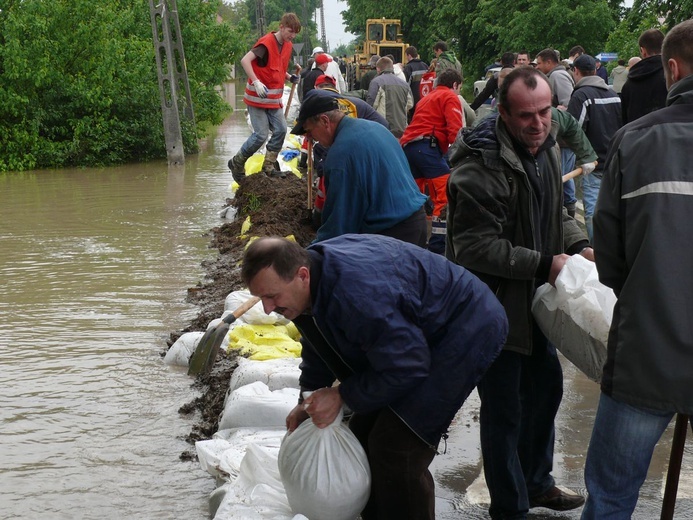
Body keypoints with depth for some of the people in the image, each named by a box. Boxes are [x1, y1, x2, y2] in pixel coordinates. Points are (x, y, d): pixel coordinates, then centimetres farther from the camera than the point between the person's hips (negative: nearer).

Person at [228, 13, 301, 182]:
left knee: (281, 130, 1)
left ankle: (268, 167, 13)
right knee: (261, 135, -9)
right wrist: (256, 82, -34)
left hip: (274, 99, 8)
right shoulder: (266, 42, -17)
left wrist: (290, 77, 5)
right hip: (258, 98, -8)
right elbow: (245, 60, -26)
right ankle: (236, 163, 9)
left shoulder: (288, 46, 8)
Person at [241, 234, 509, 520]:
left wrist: (342, 395, -20)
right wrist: (308, 400, 3)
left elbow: (406, 367, -30)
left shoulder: (355, 294, -38)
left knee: (396, 448, -16)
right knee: (364, 434, 12)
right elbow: (318, 348, 12)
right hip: (416, 333, 10)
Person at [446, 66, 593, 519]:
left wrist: (579, 245, 1)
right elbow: (475, 247, -27)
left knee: (546, 387, 23)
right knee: (504, 409, 3)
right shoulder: (481, 167, -26)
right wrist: (543, 264, -25)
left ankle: (536, 482, 45)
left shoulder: (547, 146, 3)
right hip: (494, 302, -9)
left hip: (534, 297, 9)